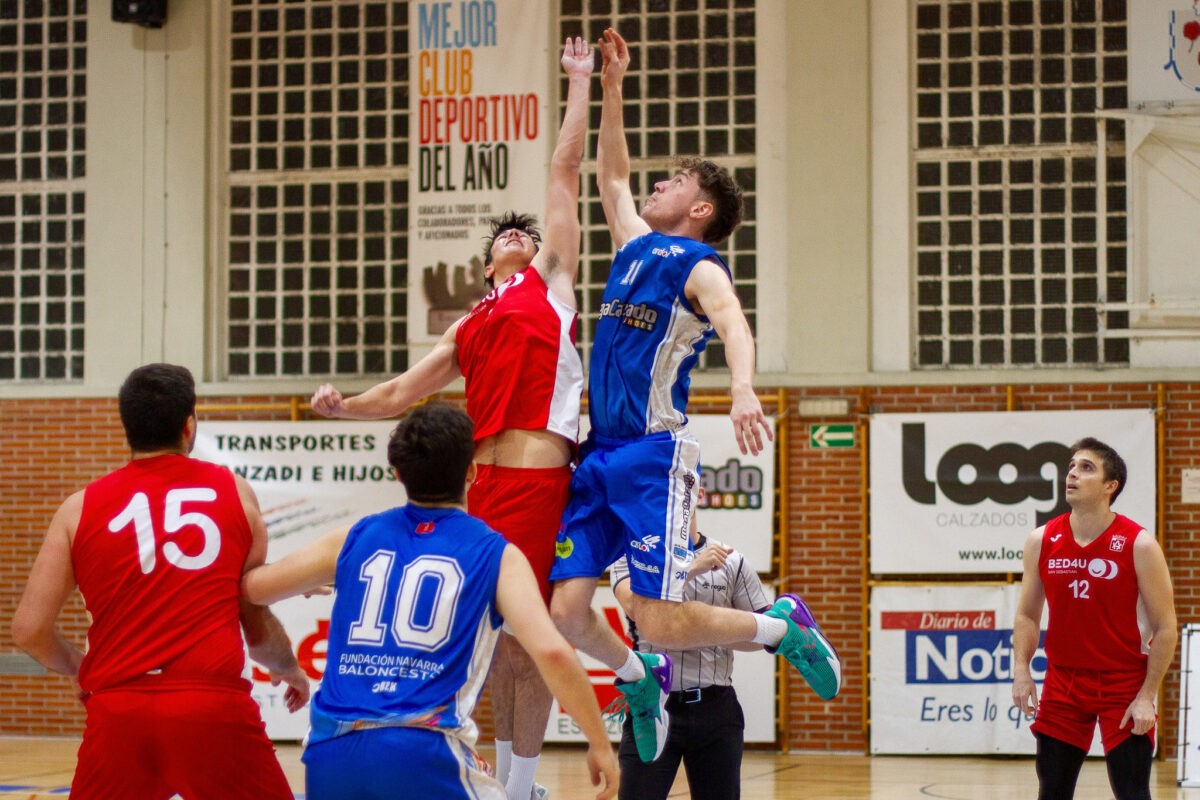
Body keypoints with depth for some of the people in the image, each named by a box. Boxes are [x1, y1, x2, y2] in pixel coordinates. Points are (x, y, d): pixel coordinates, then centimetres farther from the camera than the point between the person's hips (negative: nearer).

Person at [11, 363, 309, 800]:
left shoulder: (81, 507, 8)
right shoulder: (234, 492, 9)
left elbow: (29, 629, 5)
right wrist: (289, 669, 36)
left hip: (119, 712, 1)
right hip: (215, 708, -1)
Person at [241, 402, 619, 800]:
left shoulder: (357, 539, 17)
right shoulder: (496, 556, 7)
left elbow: (250, 587, 25)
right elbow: (551, 651, -8)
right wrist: (600, 744, 1)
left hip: (330, 756, 4)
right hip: (423, 759, -4)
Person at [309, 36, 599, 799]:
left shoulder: (551, 280, 12)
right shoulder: (467, 330, 24)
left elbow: (565, 172, 12)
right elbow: (402, 391, 23)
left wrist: (580, 83, 15)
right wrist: (346, 404, 5)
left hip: (540, 476, -5)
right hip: (488, 479, 5)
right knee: (499, 630, 10)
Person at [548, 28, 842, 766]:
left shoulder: (699, 266, -5)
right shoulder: (636, 244, 17)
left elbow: (733, 323, -26)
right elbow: (612, 176, 34)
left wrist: (743, 388, -46)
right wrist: (612, 89, 29)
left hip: (655, 457, -7)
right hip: (599, 456, 7)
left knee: (662, 622, -12)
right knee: (565, 608, -3)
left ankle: (783, 626, 12)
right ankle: (639, 681, 25)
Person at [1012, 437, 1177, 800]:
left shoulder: (1139, 545, -11)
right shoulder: (1042, 541, 0)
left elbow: (1165, 628, -8)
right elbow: (1027, 615, 9)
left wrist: (1147, 696, -14)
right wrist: (1021, 669, -7)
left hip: (1124, 685, -4)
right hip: (1062, 683, 4)